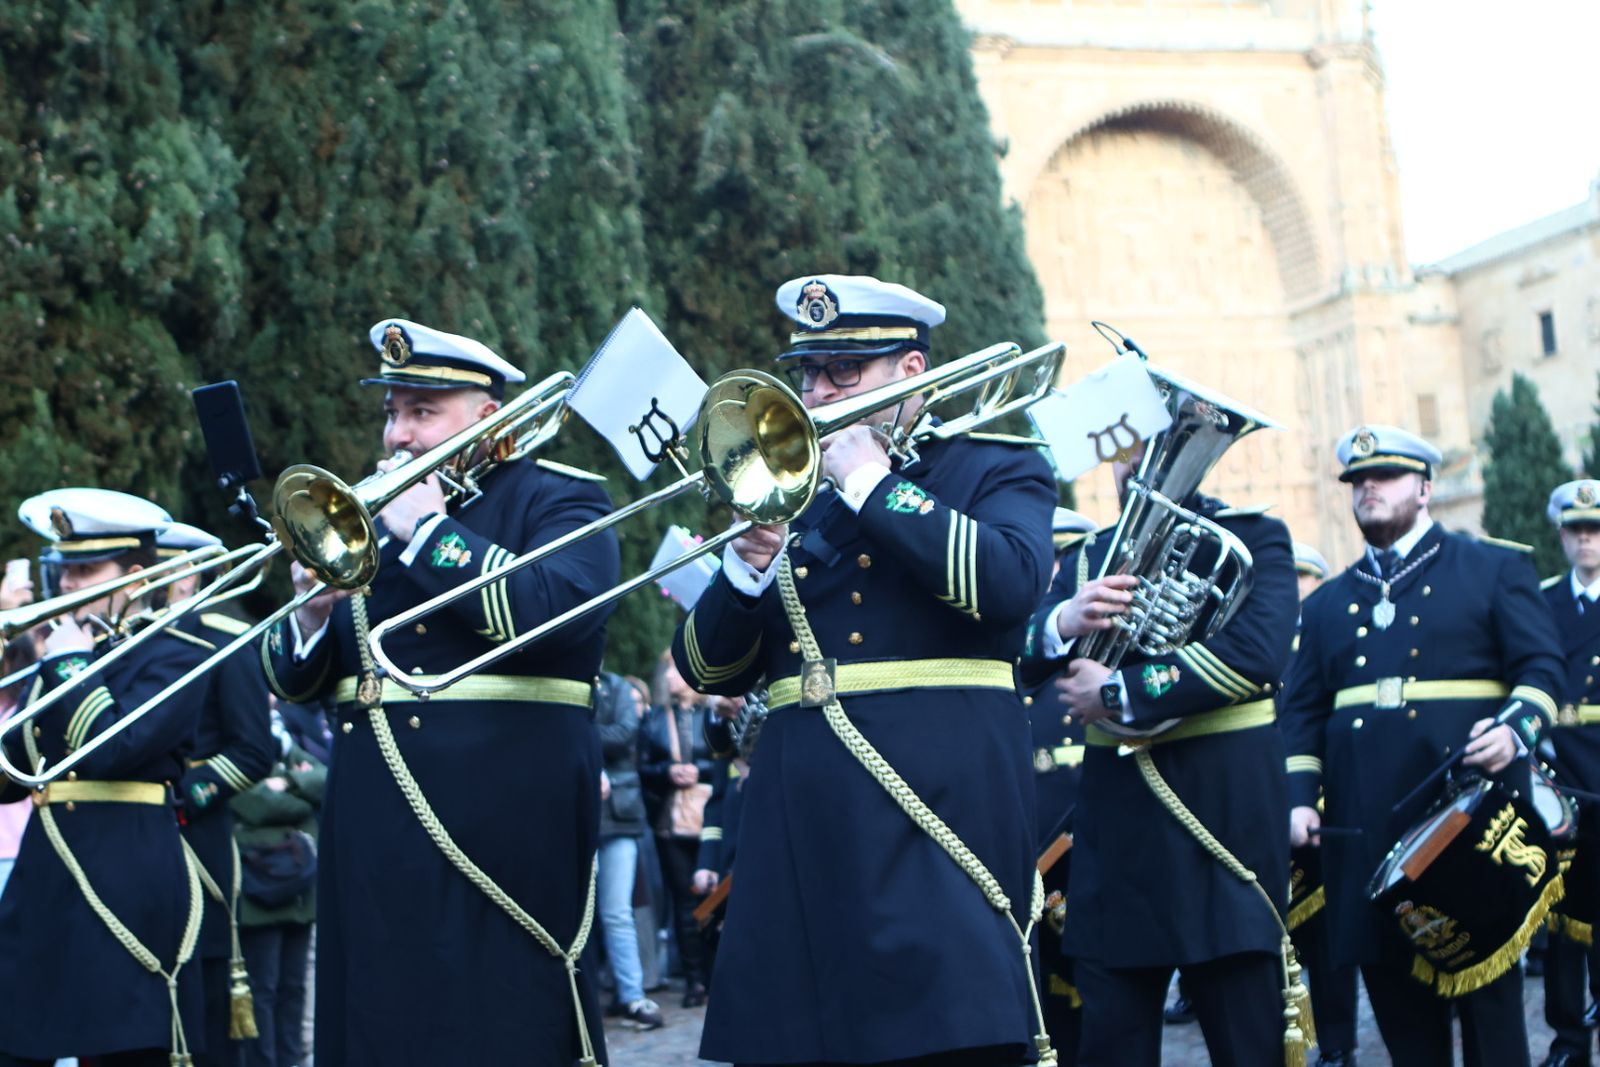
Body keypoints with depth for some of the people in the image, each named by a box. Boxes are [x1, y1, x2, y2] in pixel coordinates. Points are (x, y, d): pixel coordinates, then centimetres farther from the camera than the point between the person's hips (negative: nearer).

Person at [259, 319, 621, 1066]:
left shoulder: (560, 501, 1)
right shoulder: (369, 518, 18)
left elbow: (555, 612, -20)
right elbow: (294, 682, 16)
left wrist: (429, 530, -13)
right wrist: (311, 616, -6)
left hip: (500, 828, -5)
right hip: (373, 833, 6)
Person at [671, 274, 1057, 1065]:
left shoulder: (996, 470, 8)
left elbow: (1008, 582, -15)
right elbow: (707, 670, 16)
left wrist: (872, 482, -9)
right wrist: (747, 569, -3)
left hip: (938, 815, -4)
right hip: (801, 832, 5)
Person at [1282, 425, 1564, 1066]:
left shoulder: (1495, 569, 9)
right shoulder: (1327, 603, 19)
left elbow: (1540, 668, 1)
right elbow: (1303, 709, 14)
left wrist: (1516, 727, -19)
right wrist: (1301, 797, 1)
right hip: (1365, 822, 3)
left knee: (1485, 973, -1)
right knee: (1390, 977, 3)